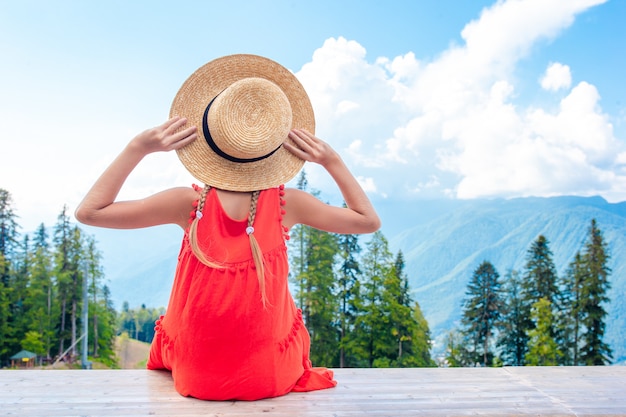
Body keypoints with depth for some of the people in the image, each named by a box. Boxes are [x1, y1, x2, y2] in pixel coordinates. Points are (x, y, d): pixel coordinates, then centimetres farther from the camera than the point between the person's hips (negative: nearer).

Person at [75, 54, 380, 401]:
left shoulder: (190, 203, -17)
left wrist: (138, 147, -11)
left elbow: (89, 211, -9)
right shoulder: (287, 204, -15)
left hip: (195, 376, 0)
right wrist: (332, 161, -4)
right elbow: (369, 221, 0)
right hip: (272, 375, 0)